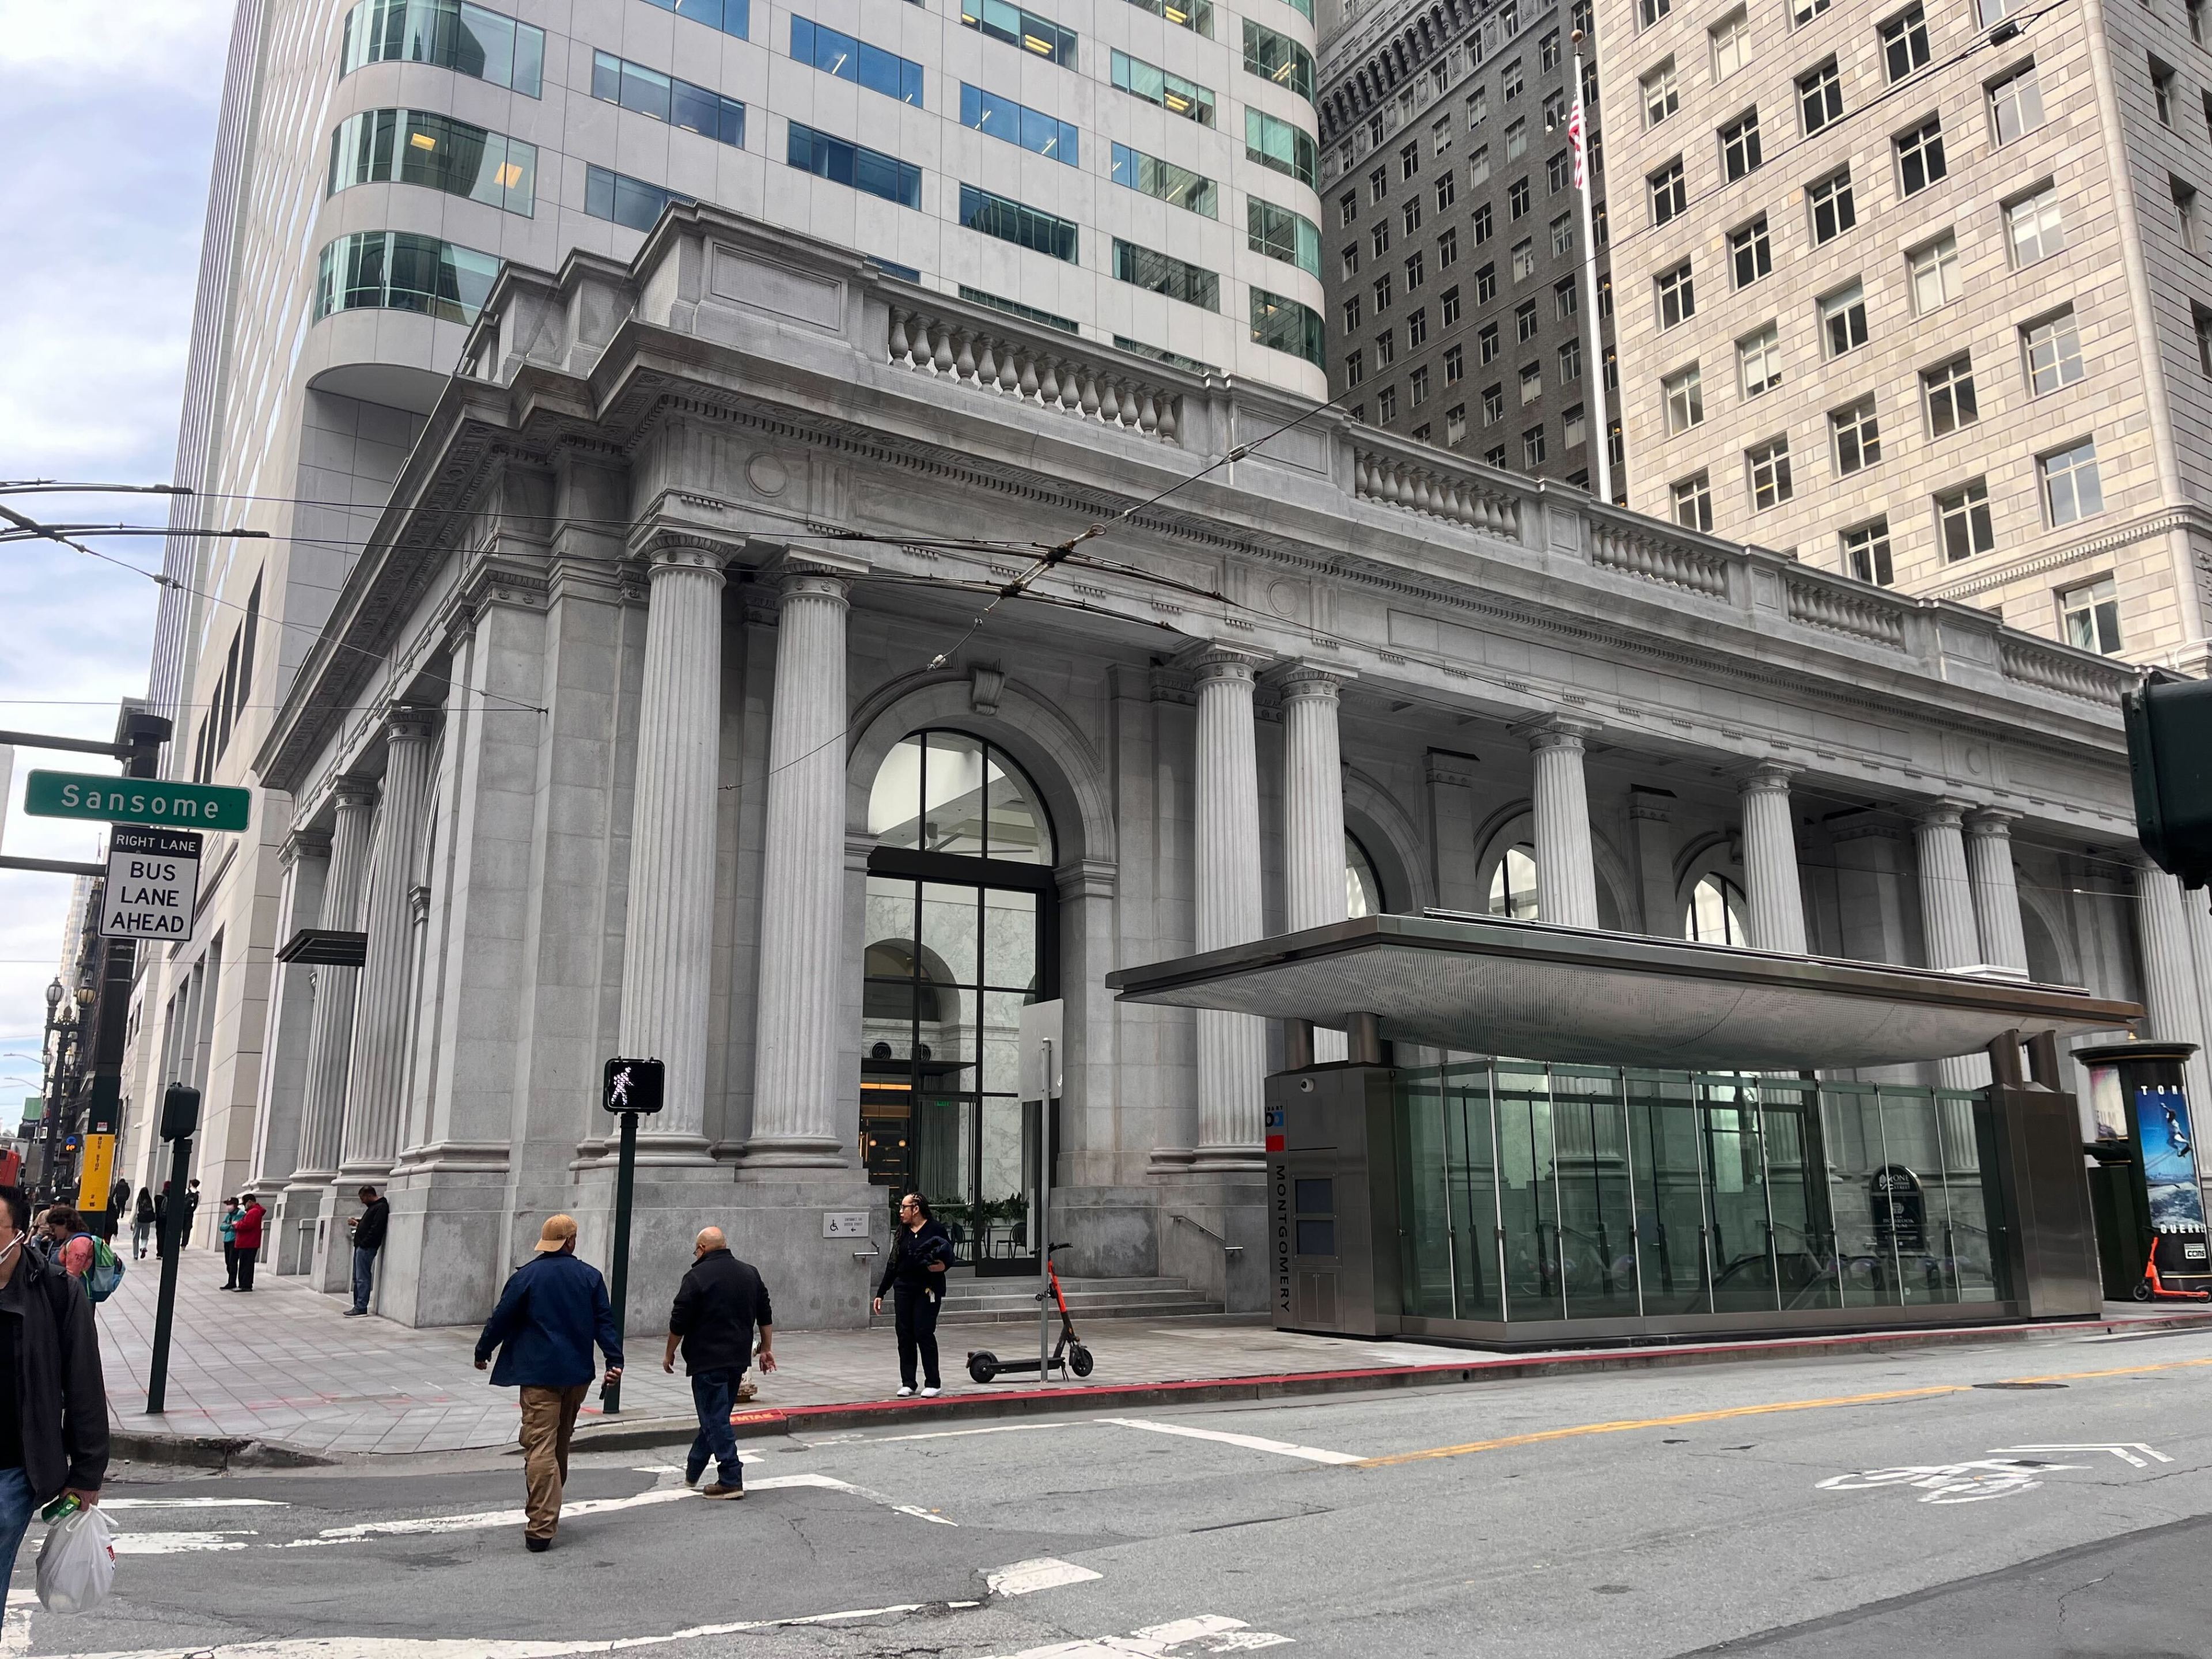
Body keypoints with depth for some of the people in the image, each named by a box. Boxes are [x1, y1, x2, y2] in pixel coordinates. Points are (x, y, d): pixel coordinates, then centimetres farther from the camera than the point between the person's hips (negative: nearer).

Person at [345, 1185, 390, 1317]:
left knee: (363, 1278, -10)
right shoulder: (373, 1207, 22)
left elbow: (376, 1228, -20)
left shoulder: (381, 1207, -12)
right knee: (358, 1278, 12)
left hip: (366, 1247, -11)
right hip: (361, 1246, 11)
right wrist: (358, 1223, 16)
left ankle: (361, 1308, -9)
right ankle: (358, 1306, 16)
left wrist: (364, 1243, -21)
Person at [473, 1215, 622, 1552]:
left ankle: (541, 1526, -14)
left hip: (539, 1373, -4)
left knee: (540, 1447, -6)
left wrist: (483, 1352, 12)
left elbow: (502, 1318, -2)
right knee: (560, 1444, 20)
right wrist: (614, 1360, 0)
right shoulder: (590, 1276, 3)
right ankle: (548, 1511, 33)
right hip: (578, 1373, 4)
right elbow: (605, 1321, 0)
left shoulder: (527, 1275, -5)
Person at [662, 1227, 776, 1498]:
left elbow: (679, 1322, -9)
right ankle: (692, 1472, 31)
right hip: (739, 1358, 7)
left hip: (708, 1360, -7)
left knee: (715, 1418, -3)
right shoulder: (749, 1273, 9)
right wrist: (766, 1349, 19)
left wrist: (670, 1354, 4)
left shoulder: (697, 1277, -11)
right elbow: (765, 1316, 13)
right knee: (715, 1415, 18)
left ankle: (731, 1480, -6)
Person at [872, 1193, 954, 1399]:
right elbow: (893, 1264, 13)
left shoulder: (936, 1228, -7)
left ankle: (933, 1384, 4)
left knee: (924, 1333, -6)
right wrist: (881, 1293, 11)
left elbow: (949, 1257, -4)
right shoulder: (901, 1232, 9)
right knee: (905, 1335, 5)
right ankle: (908, 1383, 15)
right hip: (904, 1289, 5)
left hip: (928, 1289, -5)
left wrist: (943, 1265, -27)